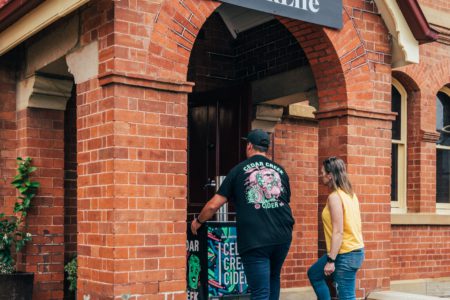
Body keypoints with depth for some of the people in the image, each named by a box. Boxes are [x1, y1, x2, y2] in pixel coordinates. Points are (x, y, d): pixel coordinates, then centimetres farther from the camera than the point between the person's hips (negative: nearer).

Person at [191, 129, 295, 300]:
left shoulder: (239, 170, 5)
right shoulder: (280, 171, 14)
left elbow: (214, 205, 3)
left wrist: (198, 221, 22)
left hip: (254, 239, -4)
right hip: (283, 236, 4)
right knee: (273, 278, 27)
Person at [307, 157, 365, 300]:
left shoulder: (335, 197, -16)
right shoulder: (350, 194, 10)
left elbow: (338, 232, -21)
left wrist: (331, 260, -19)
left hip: (346, 254, -10)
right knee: (314, 273, 24)